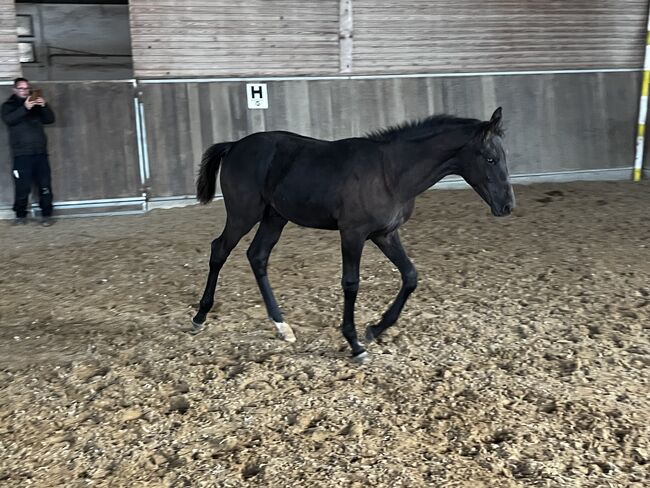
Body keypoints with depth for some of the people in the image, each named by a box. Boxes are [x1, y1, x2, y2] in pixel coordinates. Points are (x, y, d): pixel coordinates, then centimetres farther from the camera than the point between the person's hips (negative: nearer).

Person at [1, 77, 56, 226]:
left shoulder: (36, 105, 18)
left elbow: (50, 119, 9)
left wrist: (44, 106, -9)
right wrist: (25, 108, -23)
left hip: (40, 152, 3)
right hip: (22, 154, -2)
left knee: (45, 186, -2)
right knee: (22, 187, -4)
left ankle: (46, 215, 5)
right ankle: (20, 216, 9)